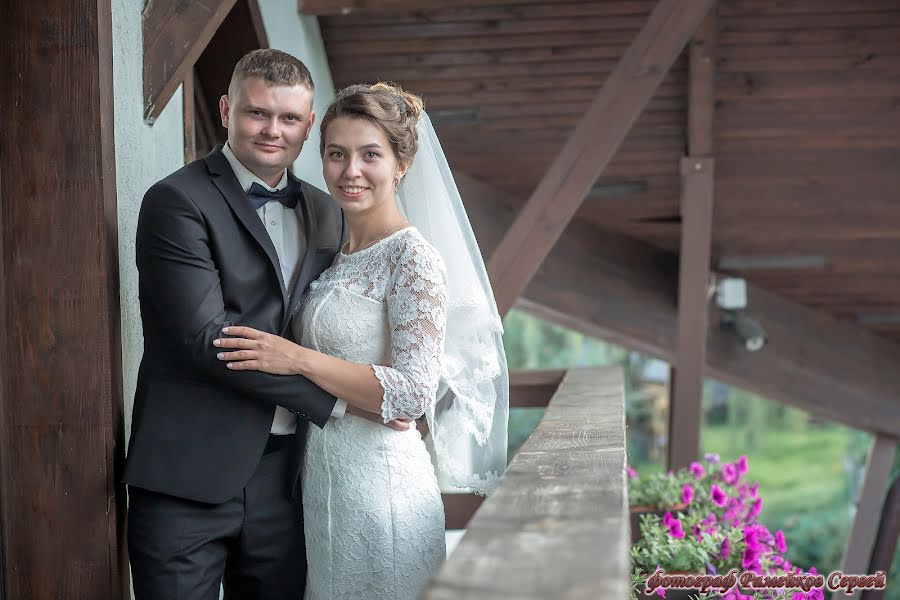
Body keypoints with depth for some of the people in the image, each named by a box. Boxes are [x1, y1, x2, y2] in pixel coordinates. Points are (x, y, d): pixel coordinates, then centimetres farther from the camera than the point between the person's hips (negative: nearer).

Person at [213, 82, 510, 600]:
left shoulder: (412, 256, -14)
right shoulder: (338, 256, 11)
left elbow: (413, 393, -21)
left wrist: (299, 359, -22)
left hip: (379, 484, -8)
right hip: (323, 482, 8)